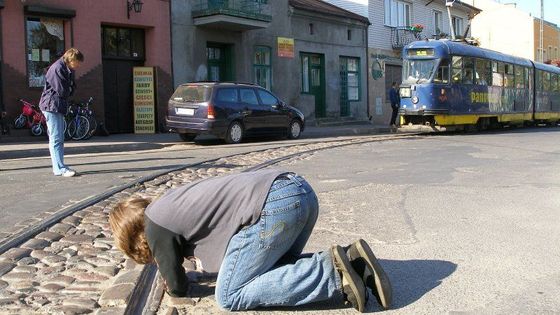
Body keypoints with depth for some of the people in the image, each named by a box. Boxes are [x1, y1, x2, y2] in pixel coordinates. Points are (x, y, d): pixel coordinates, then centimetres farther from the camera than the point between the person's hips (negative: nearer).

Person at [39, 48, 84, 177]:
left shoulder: (68, 69, 15)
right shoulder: (58, 68, -17)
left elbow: (72, 88, 11)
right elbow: (62, 91, -19)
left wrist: (68, 90, -8)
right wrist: (70, 89, 0)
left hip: (58, 107, 10)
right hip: (52, 106, -10)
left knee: (59, 138, 13)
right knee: (56, 139, -10)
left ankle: (59, 167, 19)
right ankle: (60, 169, -9)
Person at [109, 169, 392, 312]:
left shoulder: (155, 226, 5)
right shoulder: (169, 203, 30)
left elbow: (178, 288, 13)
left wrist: (171, 282, 34)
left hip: (276, 204, -10)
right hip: (300, 190, 10)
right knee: (269, 272, 24)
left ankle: (333, 274, -10)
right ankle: (351, 261, 5)